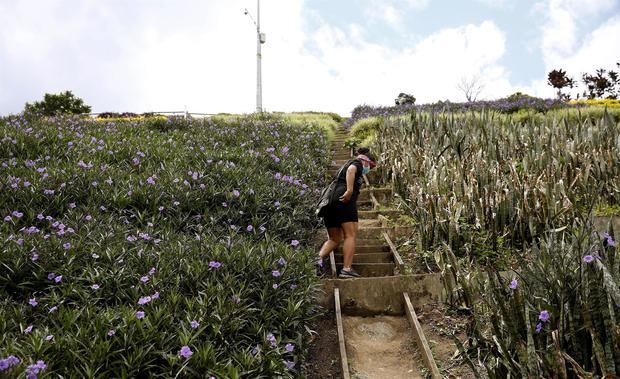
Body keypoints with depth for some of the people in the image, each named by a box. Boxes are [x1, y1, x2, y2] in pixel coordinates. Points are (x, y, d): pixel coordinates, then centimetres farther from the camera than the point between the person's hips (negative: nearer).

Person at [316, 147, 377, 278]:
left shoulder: (344, 166, 35)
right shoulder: (357, 163, 9)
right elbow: (351, 170, -14)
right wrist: (349, 190, -24)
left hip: (330, 203, 8)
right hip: (345, 201, -8)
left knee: (335, 239, 11)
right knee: (351, 235, -6)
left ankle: (319, 257, -10)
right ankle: (347, 269, -12)